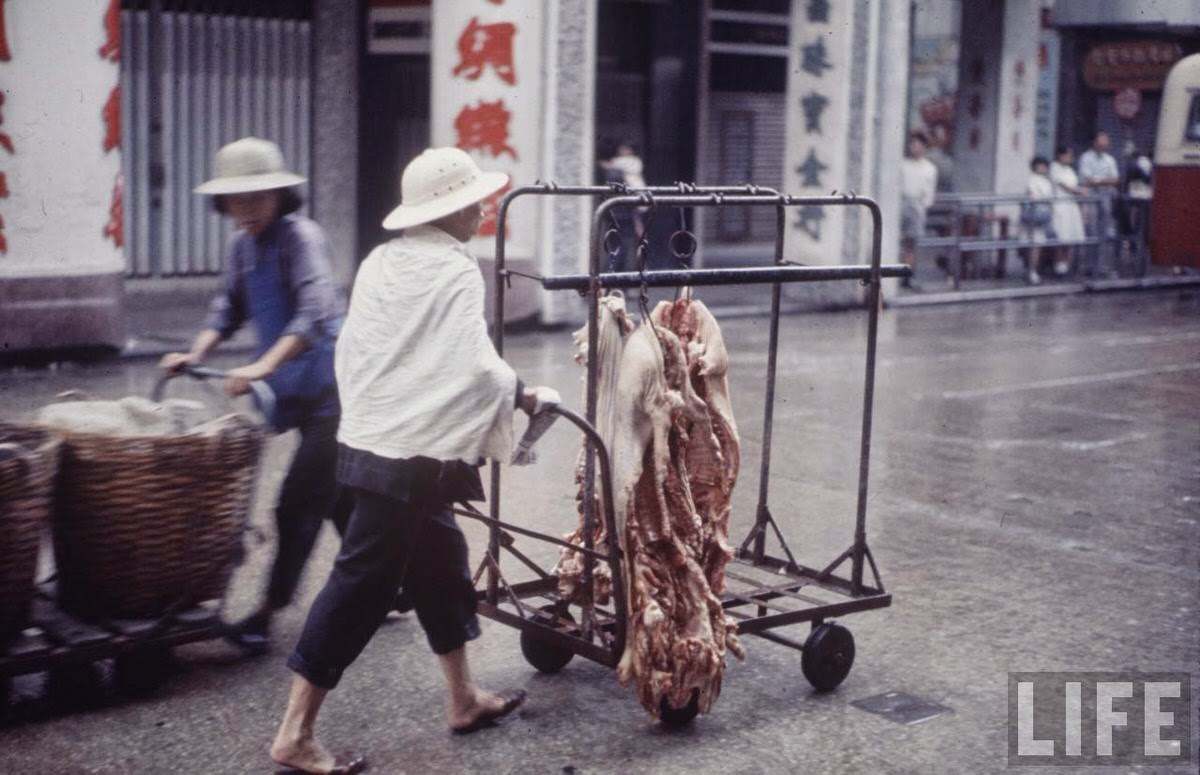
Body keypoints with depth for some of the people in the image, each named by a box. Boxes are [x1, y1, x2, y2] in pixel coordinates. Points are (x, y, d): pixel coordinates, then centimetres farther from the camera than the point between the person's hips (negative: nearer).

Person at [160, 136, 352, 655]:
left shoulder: (300, 236, -17)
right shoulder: (242, 246, 8)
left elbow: (314, 313, -29)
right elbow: (229, 307, 14)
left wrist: (263, 366, -38)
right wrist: (195, 354, -2)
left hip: (331, 388, -9)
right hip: (299, 392, 9)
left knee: (298, 503, -7)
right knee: (340, 499, 17)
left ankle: (267, 614, -1)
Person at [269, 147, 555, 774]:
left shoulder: (380, 263, 8)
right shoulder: (455, 272, -14)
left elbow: (351, 351, 12)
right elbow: (477, 368, -21)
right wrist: (522, 396, -3)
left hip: (370, 441, 9)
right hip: (412, 457, -9)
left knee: (440, 564, 20)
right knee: (362, 583, -3)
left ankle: (463, 699, 33)